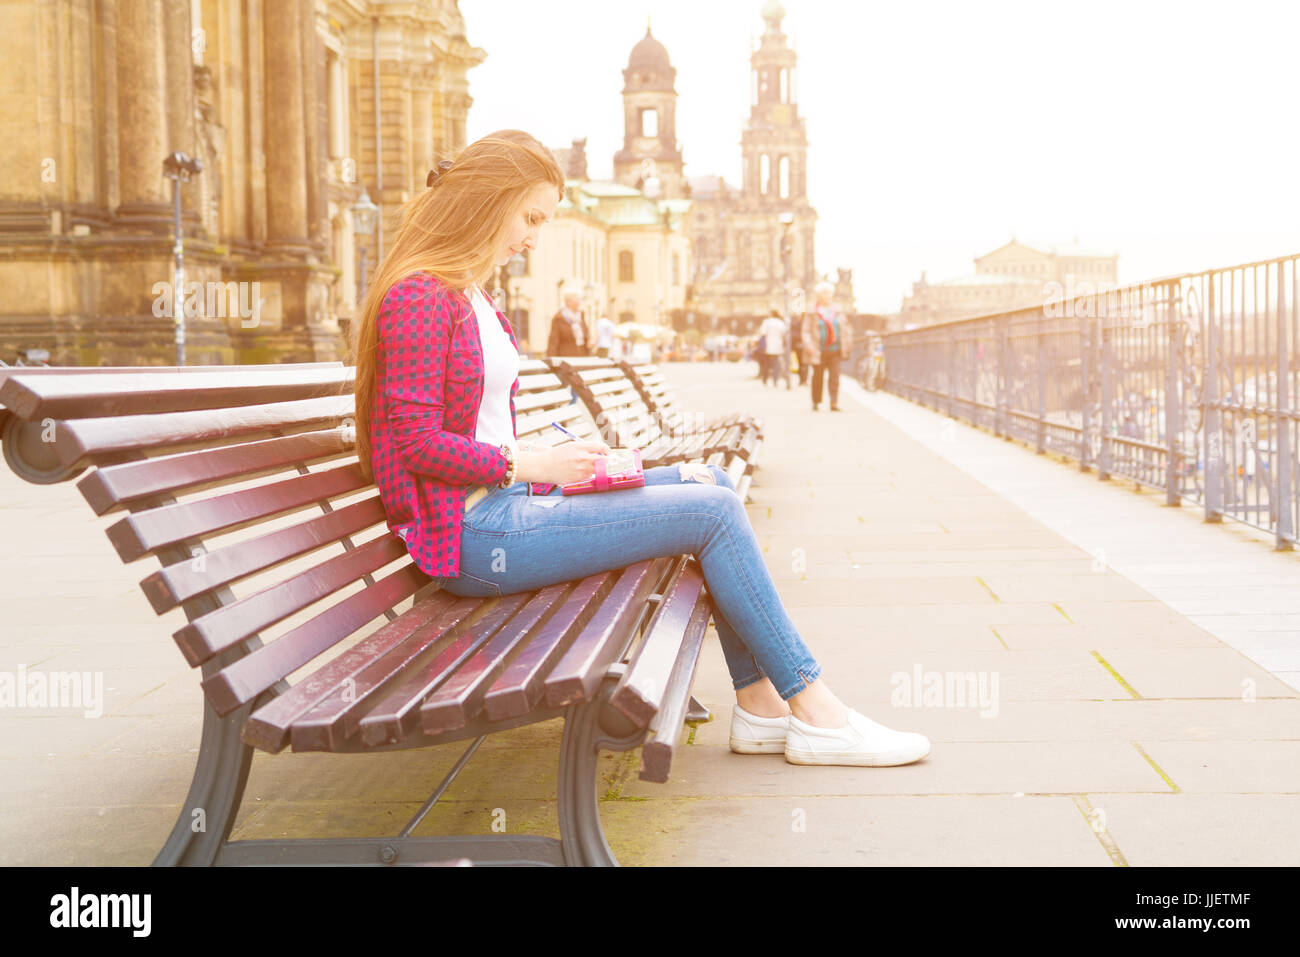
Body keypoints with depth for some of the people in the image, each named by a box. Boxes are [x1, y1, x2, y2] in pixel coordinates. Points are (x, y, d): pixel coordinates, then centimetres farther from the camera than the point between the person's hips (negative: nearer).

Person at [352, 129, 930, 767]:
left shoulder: (470, 298, 18)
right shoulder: (418, 298, -13)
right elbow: (416, 441, -19)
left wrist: (553, 461, 4)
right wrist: (532, 464, -16)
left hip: (506, 501, 10)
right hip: (474, 537, -10)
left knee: (712, 484, 5)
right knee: (713, 511, -14)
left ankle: (760, 703, 2)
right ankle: (816, 713, -4)